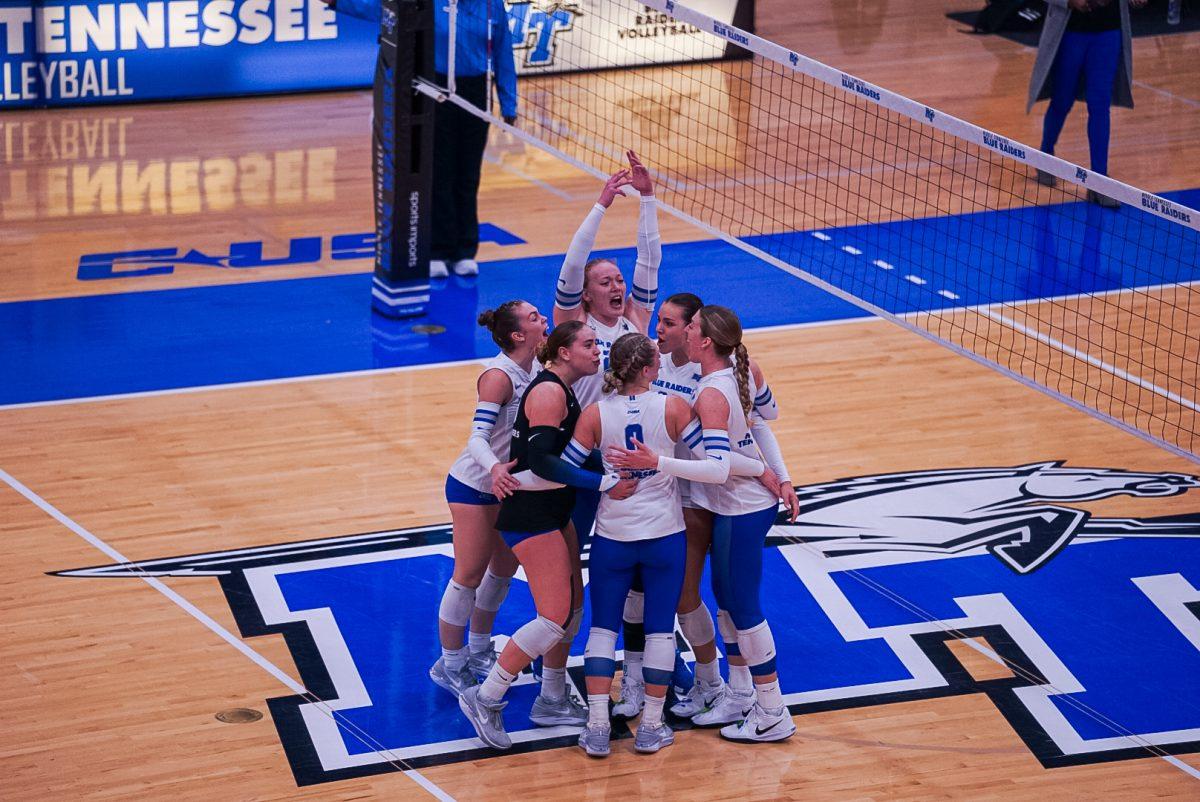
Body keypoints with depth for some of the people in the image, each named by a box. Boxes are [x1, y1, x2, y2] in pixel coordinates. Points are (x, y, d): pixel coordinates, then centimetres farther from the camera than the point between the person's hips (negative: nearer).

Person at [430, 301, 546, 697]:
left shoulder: (536, 368, -2)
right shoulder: (498, 376, -25)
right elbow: (478, 436, -31)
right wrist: (495, 468, -49)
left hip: (507, 484, 8)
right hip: (473, 486, -8)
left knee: (504, 568, 16)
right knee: (469, 575, 0)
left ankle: (479, 650, 34)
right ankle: (450, 665, 13)